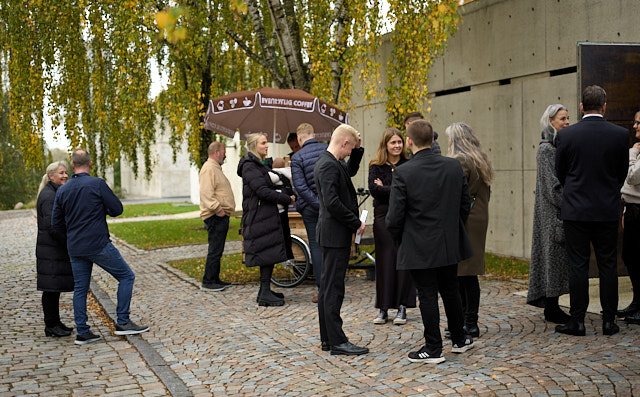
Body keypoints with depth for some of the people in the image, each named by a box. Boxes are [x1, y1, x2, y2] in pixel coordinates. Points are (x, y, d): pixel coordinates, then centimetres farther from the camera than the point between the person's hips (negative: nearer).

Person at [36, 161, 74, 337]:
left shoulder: (57, 193, 17)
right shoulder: (48, 196, -15)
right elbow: (52, 226, -21)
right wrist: (70, 243, -17)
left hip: (57, 249, 10)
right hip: (51, 251, -10)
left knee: (55, 287, 14)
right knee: (51, 288, -3)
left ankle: (55, 322, 22)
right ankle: (51, 326, 4)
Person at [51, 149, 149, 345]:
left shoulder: (62, 190, 6)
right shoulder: (97, 184, -10)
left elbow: (56, 223, 9)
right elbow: (117, 209, -7)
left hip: (75, 248, 6)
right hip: (98, 245, -6)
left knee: (80, 288, 12)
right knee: (126, 276, 4)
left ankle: (82, 332, 13)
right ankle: (123, 322, 0)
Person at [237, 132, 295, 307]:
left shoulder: (259, 165, 19)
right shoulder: (249, 166, -13)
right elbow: (262, 191, -20)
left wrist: (284, 196, 8)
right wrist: (287, 199, -14)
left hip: (266, 214, 10)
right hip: (259, 215, -10)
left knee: (269, 253, 12)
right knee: (267, 252, -9)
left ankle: (265, 290, 19)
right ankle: (265, 294, -5)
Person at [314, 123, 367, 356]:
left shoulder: (331, 163, 13)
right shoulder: (328, 165, -17)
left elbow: (351, 170, 32)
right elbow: (333, 203, -25)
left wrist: (358, 149, 16)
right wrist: (356, 223, -15)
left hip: (333, 234, 11)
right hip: (335, 235, -11)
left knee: (328, 287, 13)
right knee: (333, 288, -6)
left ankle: (327, 339, 20)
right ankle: (337, 342, -1)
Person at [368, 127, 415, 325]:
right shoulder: (376, 166, 5)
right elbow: (373, 189, -10)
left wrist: (385, 188, -9)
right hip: (383, 217, 0)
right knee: (385, 261, 2)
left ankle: (402, 307, 9)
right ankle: (383, 308, 10)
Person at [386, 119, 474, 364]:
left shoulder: (403, 173, -16)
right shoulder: (454, 166, -2)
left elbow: (394, 217, -14)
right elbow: (466, 203, 7)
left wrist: (400, 242, 3)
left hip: (420, 247, -5)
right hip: (450, 244, 5)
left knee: (427, 296, 4)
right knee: (450, 291, 19)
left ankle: (433, 349, 13)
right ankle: (459, 339, 33)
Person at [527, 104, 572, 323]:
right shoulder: (546, 149, -12)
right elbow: (552, 184, -17)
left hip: (563, 210, 9)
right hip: (552, 212, -9)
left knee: (557, 257, 11)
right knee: (553, 255, -4)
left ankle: (551, 305, 19)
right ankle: (551, 309, 3)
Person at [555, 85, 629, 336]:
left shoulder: (566, 135, -6)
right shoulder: (620, 134, -3)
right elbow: (623, 172, 7)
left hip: (576, 210, -1)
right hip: (608, 211, 1)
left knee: (578, 266, 3)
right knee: (608, 266, 9)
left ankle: (577, 321, 7)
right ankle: (609, 321, 14)